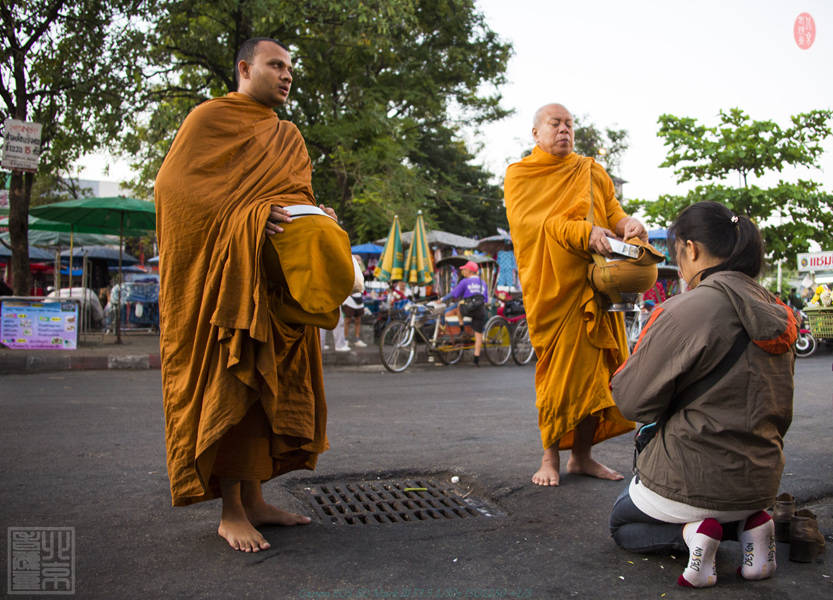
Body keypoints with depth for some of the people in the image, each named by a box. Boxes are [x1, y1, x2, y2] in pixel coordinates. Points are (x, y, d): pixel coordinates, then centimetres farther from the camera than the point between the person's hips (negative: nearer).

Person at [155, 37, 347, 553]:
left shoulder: (287, 136, 23)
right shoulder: (211, 118, 2)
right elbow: (172, 184, -9)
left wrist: (317, 218, -2)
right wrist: (247, 216, -21)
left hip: (277, 280, 7)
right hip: (226, 276, -7)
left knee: (270, 384, 5)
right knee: (230, 384, -8)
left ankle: (253, 499, 14)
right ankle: (231, 511, -1)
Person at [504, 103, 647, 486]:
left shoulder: (591, 172, 21)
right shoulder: (520, 175, 9)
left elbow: (612, 211, 11)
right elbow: (534, 222, -8)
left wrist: (628, 225, -14)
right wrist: (584, 232, -22)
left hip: (594, 285, 4)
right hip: (551, 286, -4)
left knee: (594, 367, 2)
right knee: (557, 367, -6)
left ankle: (581, 455, 13)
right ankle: (550, 457, 6)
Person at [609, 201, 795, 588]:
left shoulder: (688, 310, -23)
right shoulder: (776, 315, 2)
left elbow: (635, 402, -18)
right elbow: (781, 415, 11)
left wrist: (623, 373, 3)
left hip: (693, 480, -7)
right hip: (762, 483, 7)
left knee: (621, 525, 23)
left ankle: (689, 532, -7)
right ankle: (748, 524, 6)